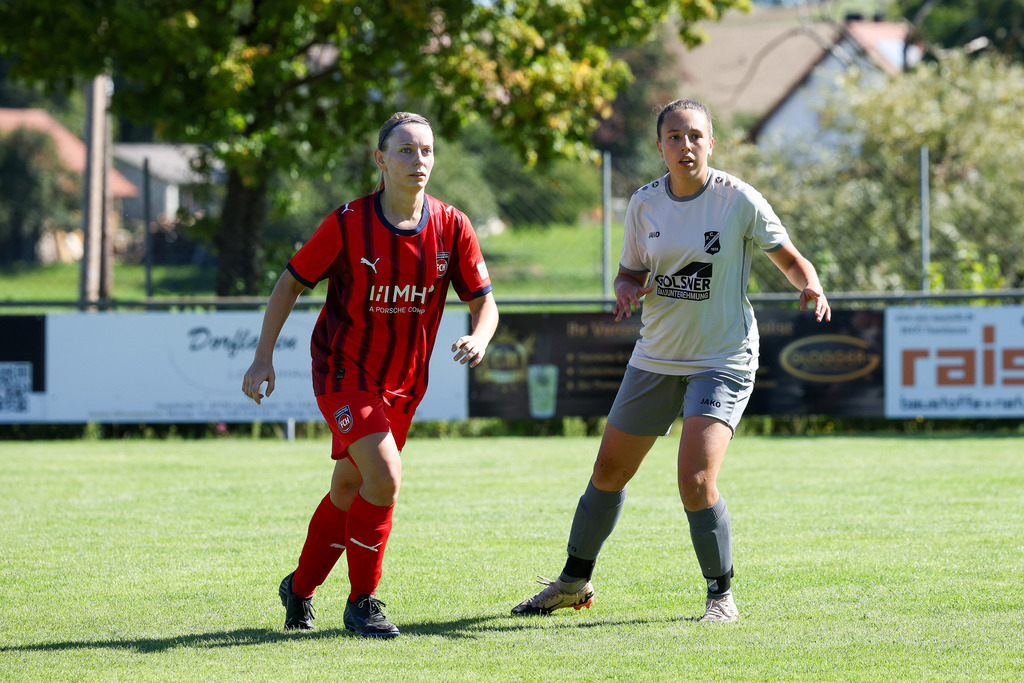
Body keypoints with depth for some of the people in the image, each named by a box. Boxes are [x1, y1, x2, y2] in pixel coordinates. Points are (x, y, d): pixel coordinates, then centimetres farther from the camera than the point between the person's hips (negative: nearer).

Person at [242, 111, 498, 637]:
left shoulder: (452, 228, -7)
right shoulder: (347, 224, -15)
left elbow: (484, 301, -1)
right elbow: (291, 283, -4)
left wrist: (479, 338, -24)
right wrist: (263, 356, -8)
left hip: (403, 385, 5)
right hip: (343, 373, -5)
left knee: (349, 491, 15)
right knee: (384, 476, -22)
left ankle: (299, 588, 37)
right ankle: (361, 603, -8)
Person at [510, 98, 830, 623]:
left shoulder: (738, 199, -12)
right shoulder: (644, 203, 0)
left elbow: (790, 259, -4)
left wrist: (811, 288, -25)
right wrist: (628, 291, -12)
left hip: (723, 359, -5)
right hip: (656, 357, 5)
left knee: (696, 481, -21)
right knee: (609, 471, 13)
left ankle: (721, 595, -2)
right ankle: (574, 582, 33)